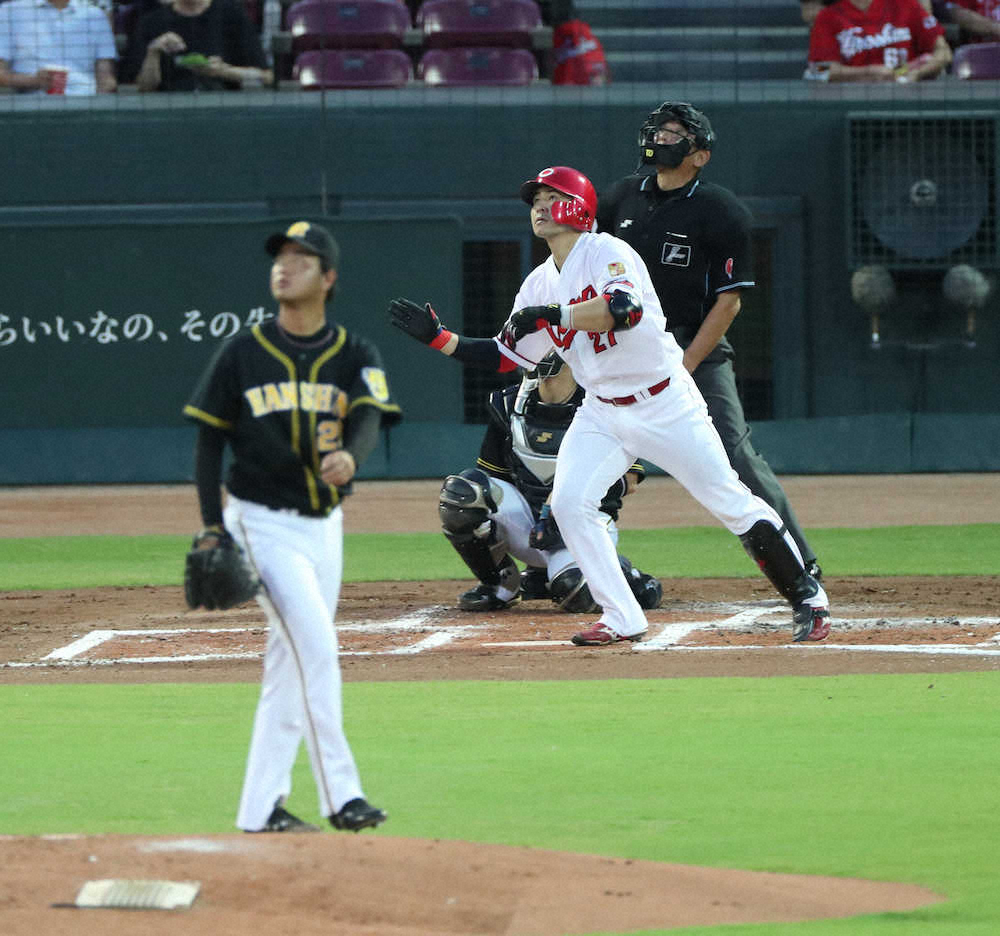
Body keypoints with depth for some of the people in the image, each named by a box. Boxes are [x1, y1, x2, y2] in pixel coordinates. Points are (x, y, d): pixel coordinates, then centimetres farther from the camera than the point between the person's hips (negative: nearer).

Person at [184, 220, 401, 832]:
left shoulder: (356, 356, 2)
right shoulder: (243, 355, -1)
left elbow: (369, 419, -16)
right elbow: (209, 439, 3)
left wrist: (351, 456, -40)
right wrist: (212, 525, -7)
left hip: (324, 526, 4)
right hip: (262, 523, -4)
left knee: (292, 665, 9)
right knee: (317, 644, -18)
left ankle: (261, 806, 17)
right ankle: (339, 793, -18)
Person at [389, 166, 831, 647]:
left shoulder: (608, 253, -14)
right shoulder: (540, 283, 8)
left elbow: (625, 309, -34)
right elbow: (503, 356, 12)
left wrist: (552, 314, -33)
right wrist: (438, 336, 3)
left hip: (664, 403, -6)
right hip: (601, 412, 7)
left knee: (730, 500, -6)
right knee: (568, 504, -13)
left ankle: (806, 597, 7)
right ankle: (623, 619, -4)